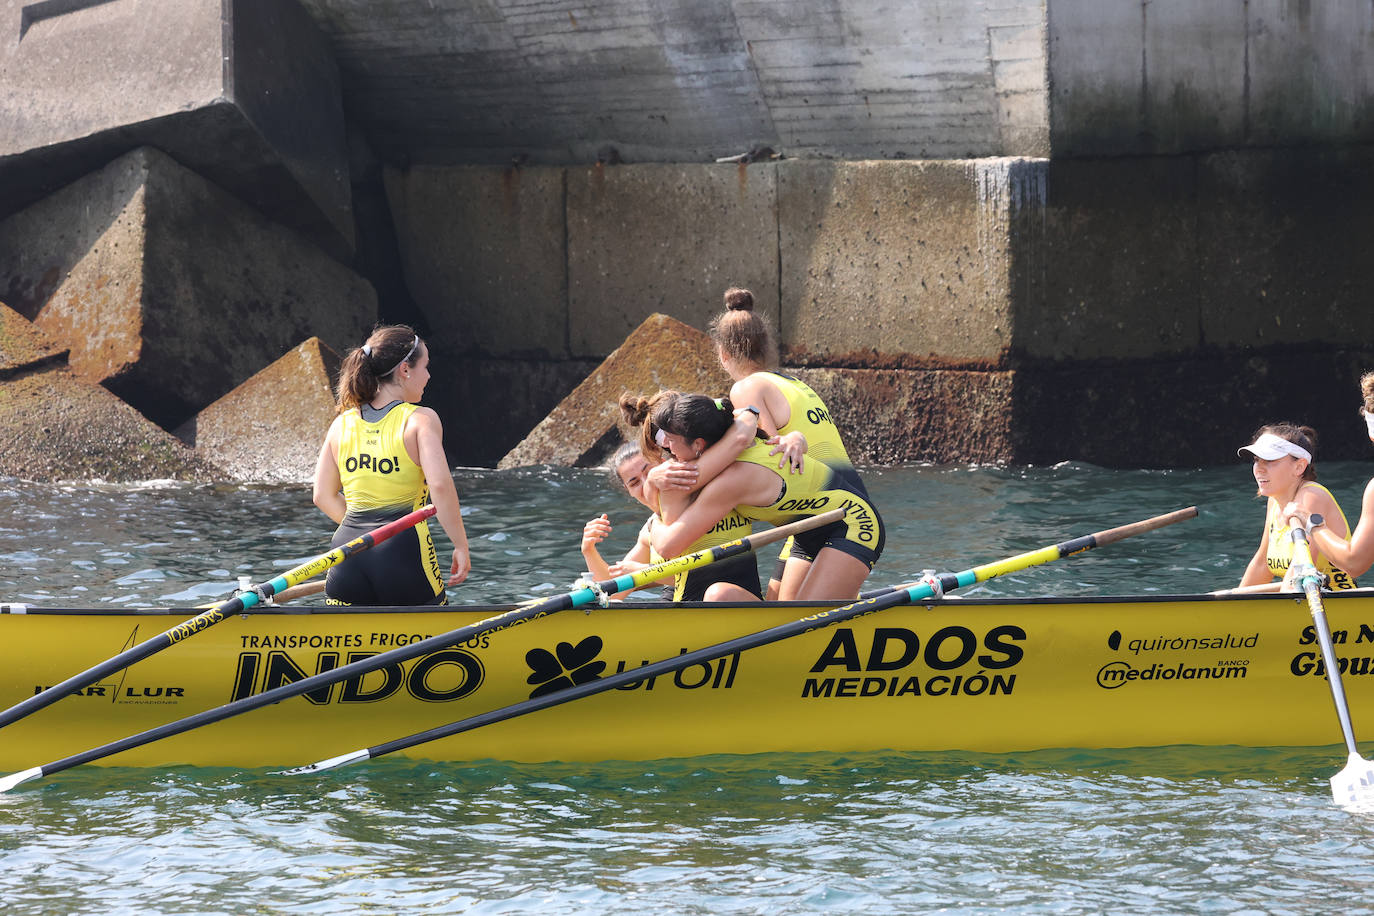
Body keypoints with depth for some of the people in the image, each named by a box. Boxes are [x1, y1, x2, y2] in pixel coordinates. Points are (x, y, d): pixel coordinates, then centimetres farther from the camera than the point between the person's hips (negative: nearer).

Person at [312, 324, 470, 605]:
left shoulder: (342, 423, 11)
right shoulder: (421, 420, -4)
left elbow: (323, 496, 12)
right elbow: (440, 485, -15)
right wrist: (461, 545, -7)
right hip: (403, 554, -5)